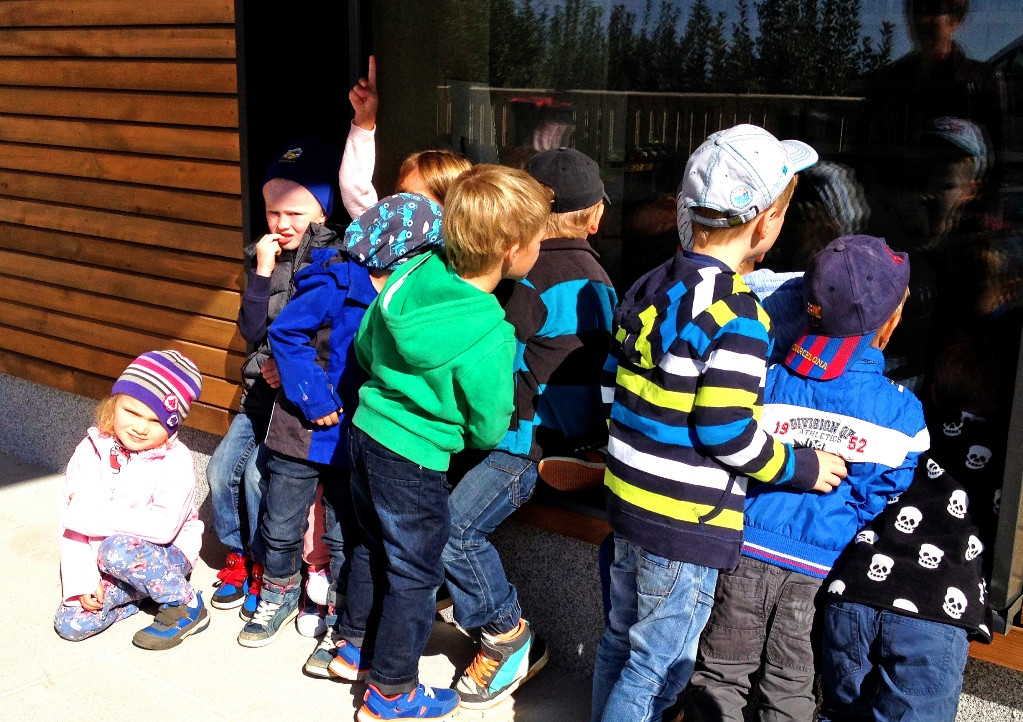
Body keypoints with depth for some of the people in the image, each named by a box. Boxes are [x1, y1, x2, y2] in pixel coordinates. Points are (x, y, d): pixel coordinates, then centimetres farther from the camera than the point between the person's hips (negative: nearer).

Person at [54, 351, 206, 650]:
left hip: (166, 556, -4)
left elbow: (164, 527, -30)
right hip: (105, 566, 5)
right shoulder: (91, 451, -7)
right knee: (69, 623, -12)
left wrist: (95, 515, -26)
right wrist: (82, 581, -15)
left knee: (117, 548, -33)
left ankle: (186, 606, -12)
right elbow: (70, 523, -6)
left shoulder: (175, 461, -19)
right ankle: (141, 591, 11)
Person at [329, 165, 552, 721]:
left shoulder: (412, 275, -9)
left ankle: (355, 647, 46)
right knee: (413, 573, 12)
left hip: (366, 430, 7)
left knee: (375, 545, 27)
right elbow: (488, 429, -13)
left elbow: (365, 348, 6)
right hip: (413, 464, -7)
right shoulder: (489, 337, -26)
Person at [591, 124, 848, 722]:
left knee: (622, 639, 23)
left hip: (627, 496, 8)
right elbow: (726, 432, -22)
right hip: (688, 523, -8)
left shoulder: (648, 289, 4)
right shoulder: (739, 315, -20)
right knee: (660, 663, 8)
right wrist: (802, 468, -8)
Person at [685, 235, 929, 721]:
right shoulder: (902, 412, -7)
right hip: (819, 566, 1)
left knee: (722, 673, 14)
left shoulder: (766, 382, -7)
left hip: (746, 549, 0)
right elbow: (876, 499, 1)